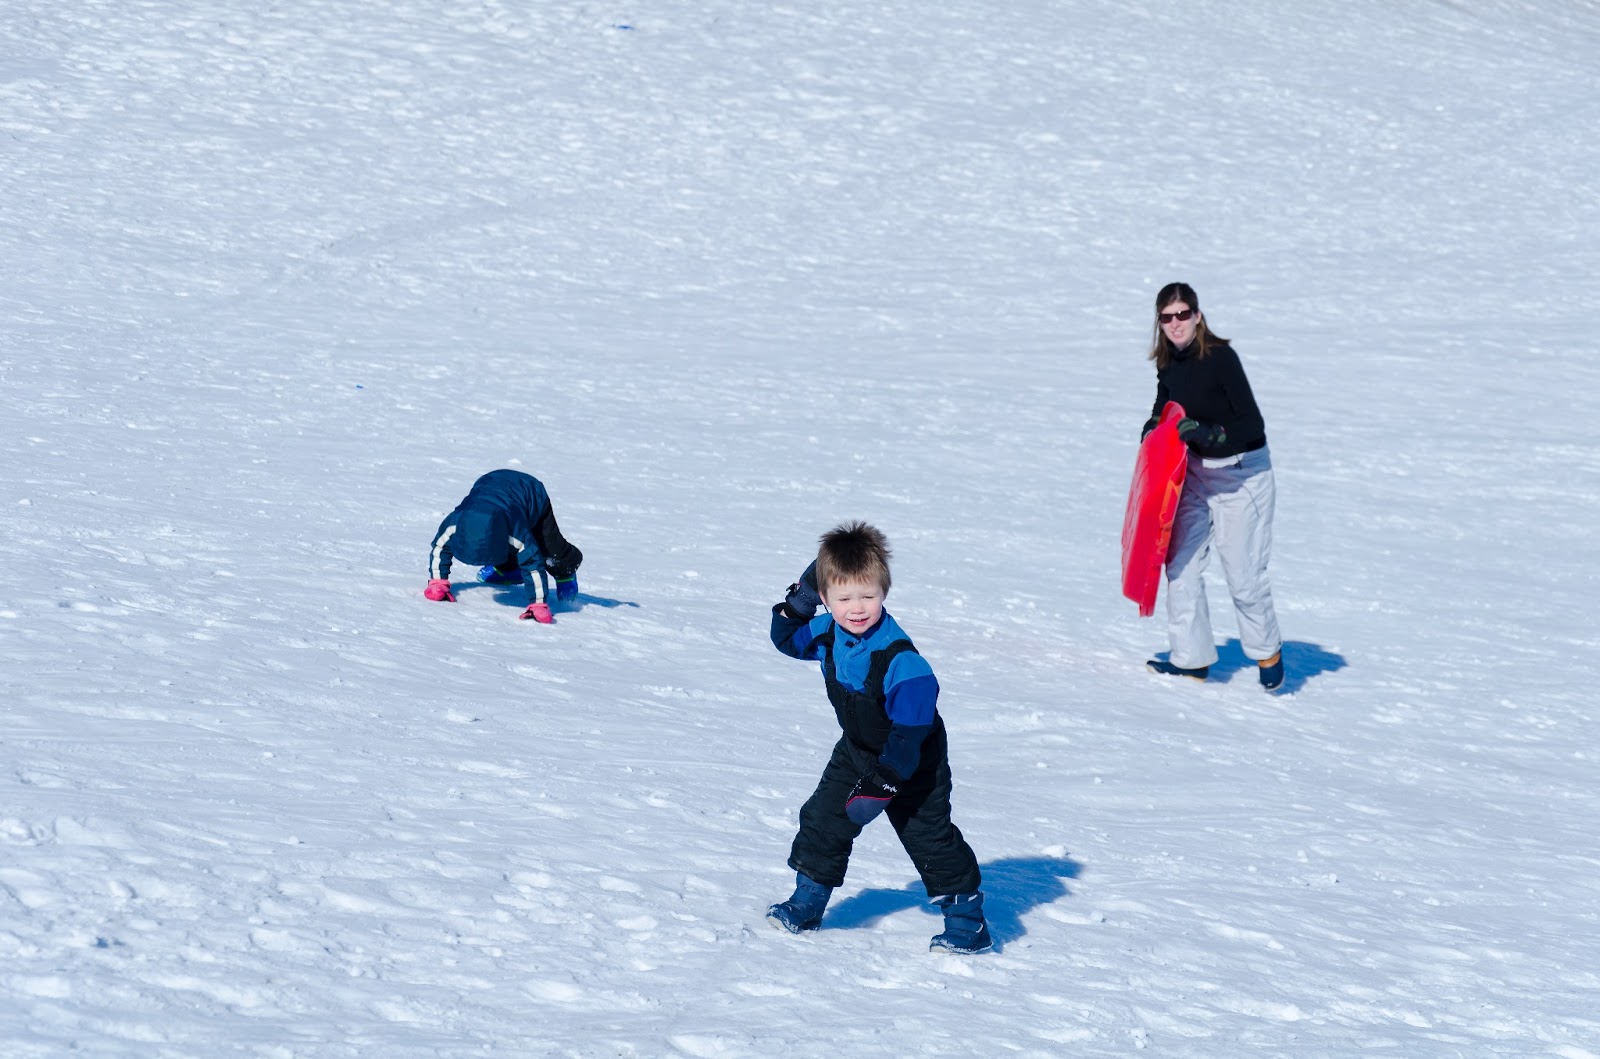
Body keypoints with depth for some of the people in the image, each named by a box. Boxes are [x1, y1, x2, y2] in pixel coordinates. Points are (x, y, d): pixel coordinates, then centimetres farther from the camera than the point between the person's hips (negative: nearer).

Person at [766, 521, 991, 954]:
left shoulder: (900, 659, -35)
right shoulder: (827, 634, -12)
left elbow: (910, 729, -34)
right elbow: (787, 640, 9)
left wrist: (884, 781, -34)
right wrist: (797, 603, -11)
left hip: (912, 761, -7)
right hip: (858, 751, 7)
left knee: (930, 837, -2)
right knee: (823, 820, 8)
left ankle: (968, 923, 10)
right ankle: (806, 903, 24)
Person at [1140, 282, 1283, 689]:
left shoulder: (1221, 358, -20)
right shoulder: (1169, 364, 1)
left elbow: (1253, 425, -22)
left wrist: (1209, 435, -33)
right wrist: (1154, 430, 2)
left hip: (1240, 473, -7)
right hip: (1193, 471, 7)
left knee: (1243, 572, -3)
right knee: (1180, 562, 1)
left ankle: (1268, 651, 20)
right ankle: (1191, 657, 11)